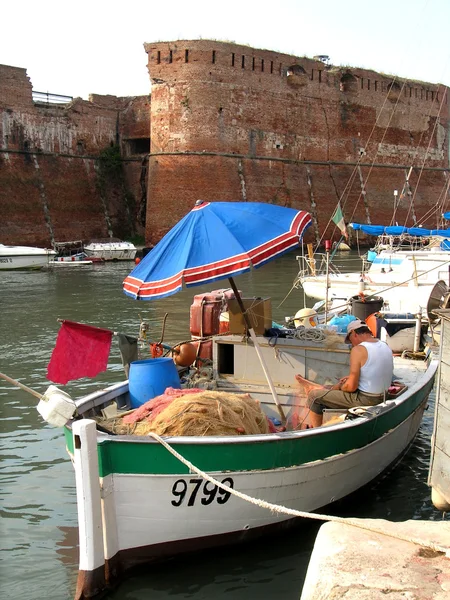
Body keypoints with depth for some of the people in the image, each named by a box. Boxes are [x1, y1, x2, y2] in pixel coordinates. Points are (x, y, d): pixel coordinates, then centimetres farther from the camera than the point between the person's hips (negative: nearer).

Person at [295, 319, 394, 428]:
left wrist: (340, 387, 0)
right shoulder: (385, 346, 6)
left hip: (364, 401, -8)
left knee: (314, 396, 5)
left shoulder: (358, 350, -19)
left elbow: (351, 386, -21)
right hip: (382, 397, 9)